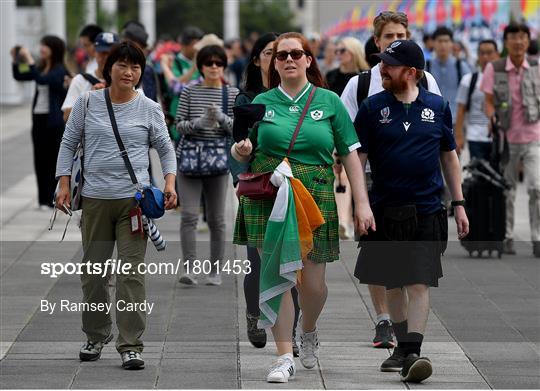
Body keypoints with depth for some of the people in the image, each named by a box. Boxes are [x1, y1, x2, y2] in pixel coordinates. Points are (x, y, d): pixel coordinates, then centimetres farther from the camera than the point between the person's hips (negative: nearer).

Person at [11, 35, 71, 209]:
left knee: (53, 158, -3)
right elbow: (19, 76, 17)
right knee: (40, 159, 6)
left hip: (55, 121, -7)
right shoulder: (41, 68, 12)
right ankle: (44, 199, 9)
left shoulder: (60, 70, -10)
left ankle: (53, 199, 0)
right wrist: (15, 60, 3)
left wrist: (29, 60, -23)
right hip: (39, 118, 7)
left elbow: (42, 79, -25)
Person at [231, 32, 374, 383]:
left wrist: (362, 202, -2)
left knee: (313, 283, 1)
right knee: (277, 275, -5)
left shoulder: (329, 102, 6)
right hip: (268, 196, 0)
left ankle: (308, 331, 33)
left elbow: (350, 155, 5)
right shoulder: (262, 102, 9)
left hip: (315, 196, 0)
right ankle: (285, 357, 1)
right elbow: (240, 152, 16)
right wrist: (240, 150, -9)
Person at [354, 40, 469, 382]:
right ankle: (403, 345, 26)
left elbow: (449, 157, 11)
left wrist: (459, 204, 9)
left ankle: (412, 353, -14)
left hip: (426, 212, -1)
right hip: (385, 210, 1)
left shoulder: (437, 107, 3)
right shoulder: (373, 107, 1)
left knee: (419, 283, -9)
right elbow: (358, 157, 0)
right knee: (393, 283, 11)